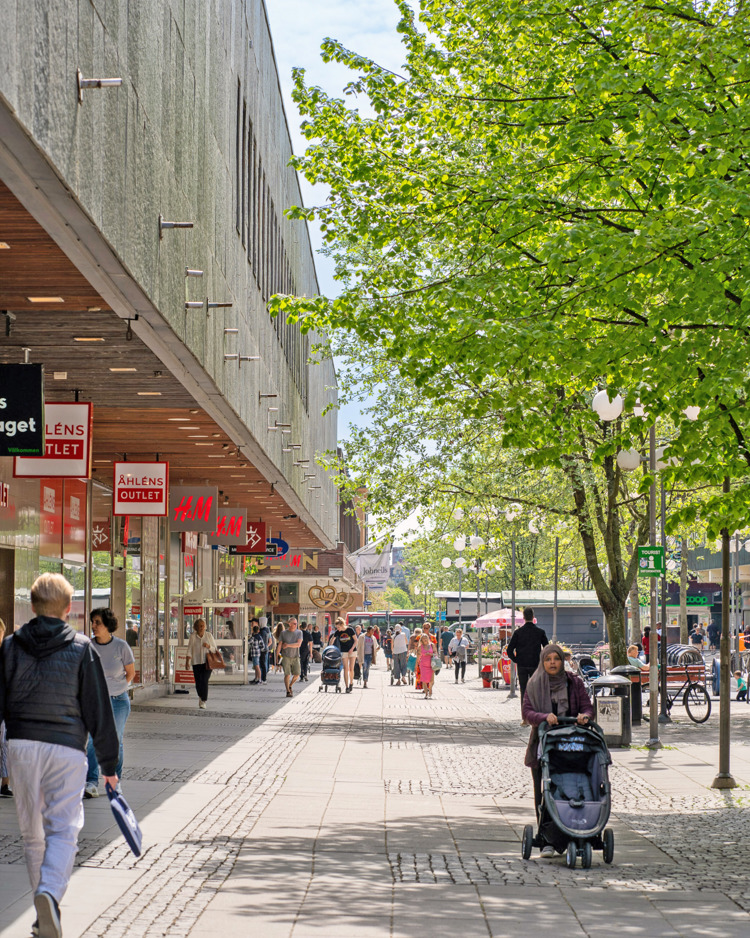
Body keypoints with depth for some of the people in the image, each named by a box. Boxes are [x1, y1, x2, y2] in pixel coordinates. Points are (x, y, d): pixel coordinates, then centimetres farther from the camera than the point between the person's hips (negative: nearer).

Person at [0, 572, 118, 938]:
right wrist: (108, 764, 7)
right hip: (66, 747, -2)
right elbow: (98, 711, 0)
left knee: (32, 832, 12)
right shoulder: (81, 649, -1)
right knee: (63, 829, -1)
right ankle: (50, 893, -27)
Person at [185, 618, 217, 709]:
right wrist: (187, 661, -11)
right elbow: (189, 649, -1)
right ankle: (201, 697, 30)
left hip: (207, 662, -1)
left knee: (205, 681, -12)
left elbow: (215, 649, 10)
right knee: (198, 682, 3)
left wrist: (208, 646, -11)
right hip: (196, 662, 1)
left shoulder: (209, 635, 4)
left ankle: (203, 701, -7)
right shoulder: (193, 636, 1)